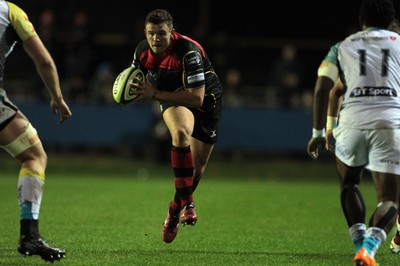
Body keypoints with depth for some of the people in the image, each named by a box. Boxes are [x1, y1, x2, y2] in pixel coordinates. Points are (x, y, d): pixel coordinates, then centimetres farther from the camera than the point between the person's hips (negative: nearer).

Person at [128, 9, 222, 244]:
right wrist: (137, 90, -20)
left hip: (206, 99, -2)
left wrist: (155, 94, -39)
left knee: (197, 168, 2)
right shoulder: (142, 52, -16)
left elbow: (196, 98, -36)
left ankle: (177, 208, 32)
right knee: (181, 133, -34)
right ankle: (187, 202, -30)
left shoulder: (188, 52, -34)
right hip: (173, 97, 2)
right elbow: (135, 79, 6)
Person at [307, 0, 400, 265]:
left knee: (349, 182, 28)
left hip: (352, 121, 1)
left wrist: (319, 132, 15)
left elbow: (323, 88, 11)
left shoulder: (343, 47, 18)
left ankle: (360, 242, 13)